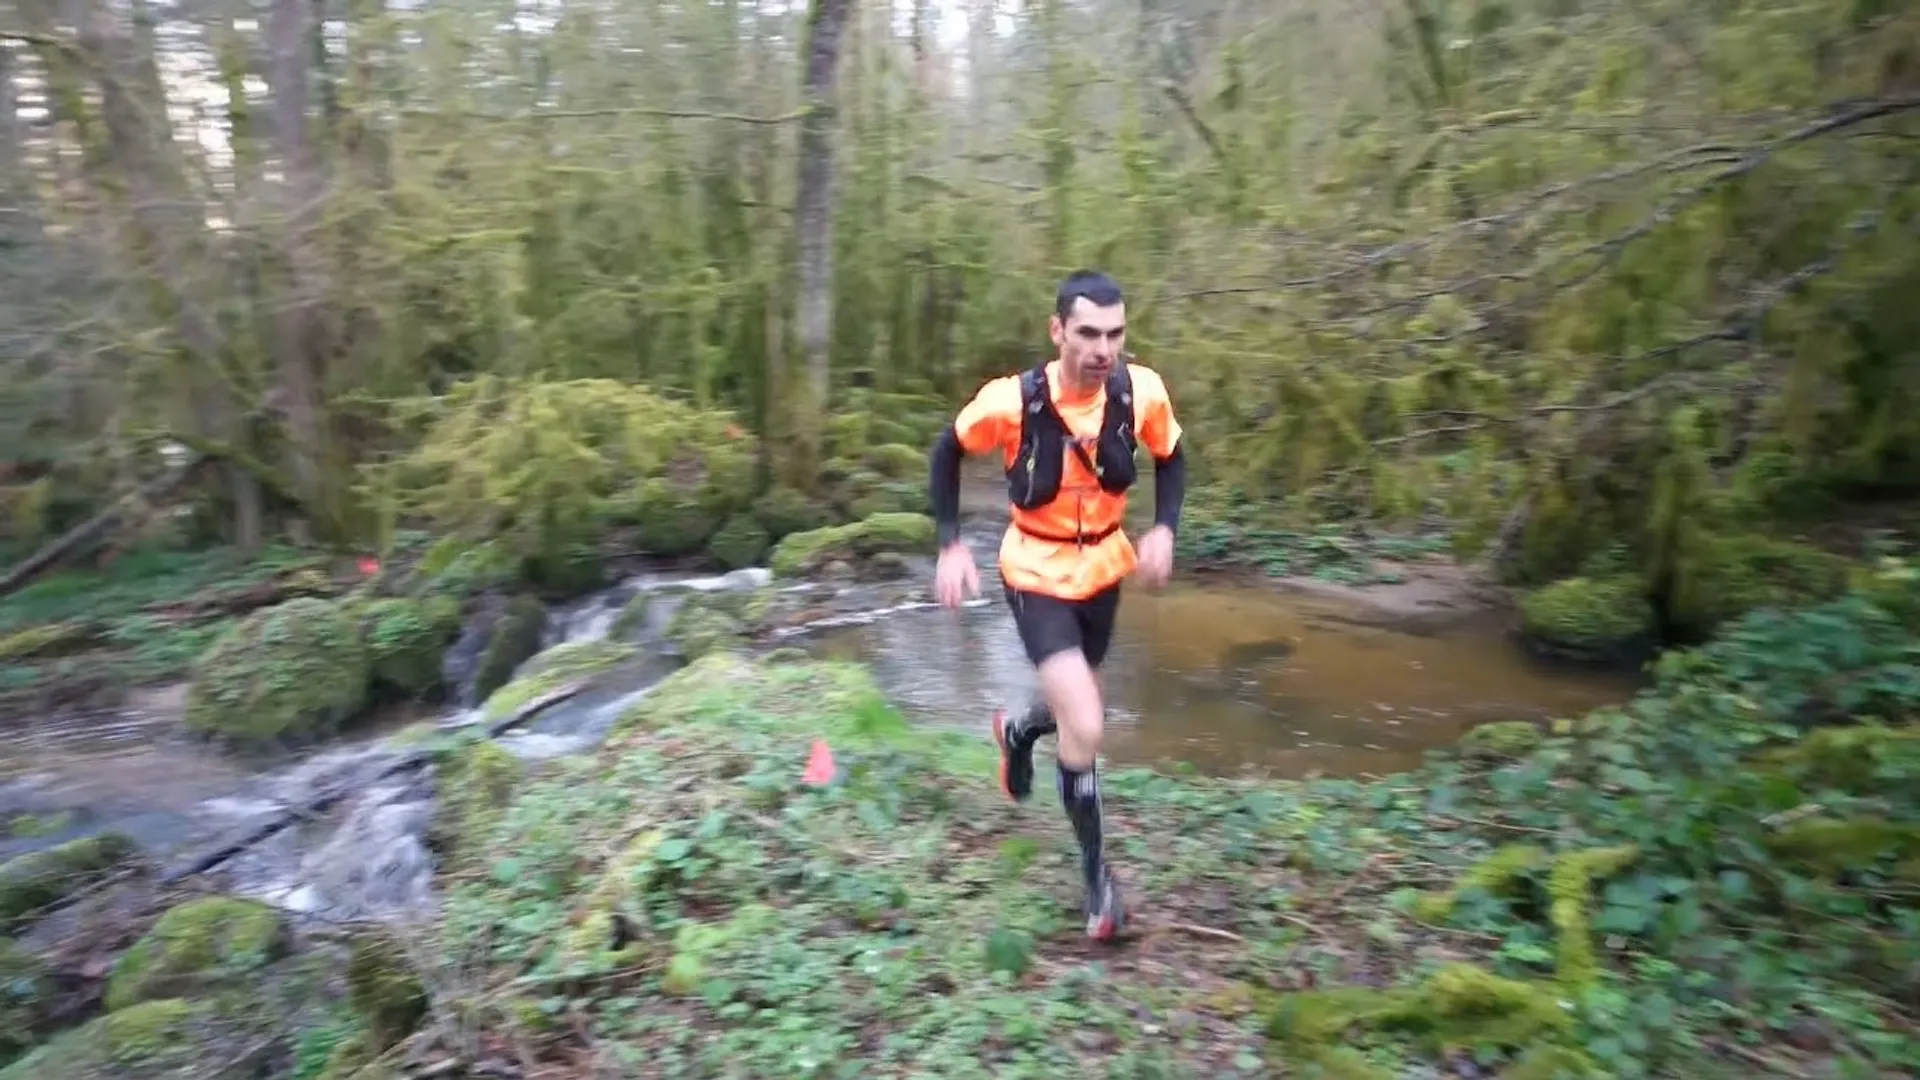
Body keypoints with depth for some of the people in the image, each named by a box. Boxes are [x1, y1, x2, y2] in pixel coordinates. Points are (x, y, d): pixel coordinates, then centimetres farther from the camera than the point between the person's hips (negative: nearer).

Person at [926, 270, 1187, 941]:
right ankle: (1096, 873, 8)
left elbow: (1171, 457, 3)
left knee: (1074, 709, 22)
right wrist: (950, 546, -12)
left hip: (1103, 568, 4)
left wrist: (1163, 531, -12)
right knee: (1086, 727, -16)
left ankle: (1019, 731, 60)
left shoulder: (1141, 391, -17)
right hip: (1036, 575, -4)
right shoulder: (1012, 400, -25)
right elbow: (948, 452, -6)